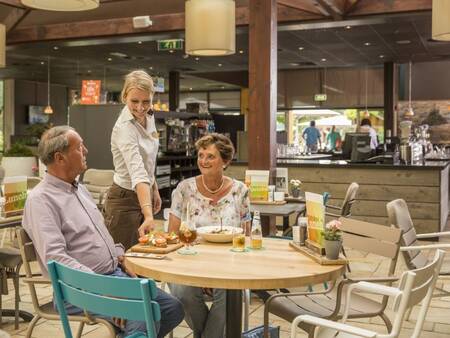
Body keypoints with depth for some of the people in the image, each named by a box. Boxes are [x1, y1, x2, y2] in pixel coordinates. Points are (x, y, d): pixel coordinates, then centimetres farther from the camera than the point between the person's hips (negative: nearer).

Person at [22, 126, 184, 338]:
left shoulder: (80, 189, 16)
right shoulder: (40, 199, -13)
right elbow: (56, 258, -23)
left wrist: (120, 256, 8)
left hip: (115, 273, 9)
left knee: (173, 308, 0)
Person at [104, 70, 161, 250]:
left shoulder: (149, 117, 0)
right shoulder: (124, 128, -26)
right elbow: (137, 174, -40)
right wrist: (148, 215, -49)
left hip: (144, 196, 8)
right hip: (125, 201, -8)